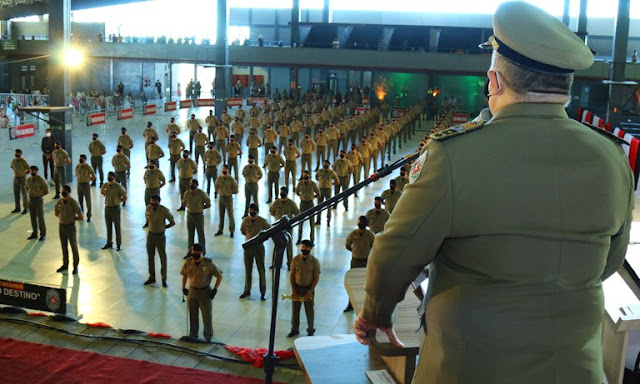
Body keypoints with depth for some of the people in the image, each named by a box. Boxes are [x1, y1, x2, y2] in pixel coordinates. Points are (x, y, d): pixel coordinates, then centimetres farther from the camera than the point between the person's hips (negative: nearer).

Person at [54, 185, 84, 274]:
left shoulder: (73, 203, -17)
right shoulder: (59, 202, -1)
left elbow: (81, 217, -17)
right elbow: (56, 213, 18)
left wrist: (71, 218, -9)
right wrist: (61, 216, 2)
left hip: (70, 227, -5)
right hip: (61, 226, 5)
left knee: (74, 247, 5)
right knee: (64, 247, 17)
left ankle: (75, 266, 17)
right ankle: (65, 264, 31)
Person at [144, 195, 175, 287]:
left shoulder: (164, 210, -17)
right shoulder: (148, 208, -6)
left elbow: (172, 223, -8)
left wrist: (163, 227, -5)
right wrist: (152, 226, 3)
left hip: (160, 236, -4)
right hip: (150, 235, 4)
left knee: (163, 258, 3)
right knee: (150, 257, 13)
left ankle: (164, 279, 14)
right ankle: (152, 277, 27)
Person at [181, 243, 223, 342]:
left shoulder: (209, 263, -18)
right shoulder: (188, 262, -9)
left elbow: (219, 276, -8)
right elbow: (184, 275, 9)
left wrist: (215, 289, -10)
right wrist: (183, 288, 7)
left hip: (205, 292, -3)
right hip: (192, 291, 3)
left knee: (207, 315, 6)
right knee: (193, 315, 14)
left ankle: (208, 336, 23)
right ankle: (193, 336, 31)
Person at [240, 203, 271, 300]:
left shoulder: (262, 221, -11)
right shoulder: (245, 221, -3)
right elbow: (242, 231, 14)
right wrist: (251, 235, 4)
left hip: (259, 246, -3)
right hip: (248, 246, 3)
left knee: (261, 270, 1)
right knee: (248, 270, 12)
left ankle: (263, 293, 9)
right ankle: (247, 291, 25)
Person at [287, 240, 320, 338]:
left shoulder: (315, 262, -10)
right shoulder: (295, 259, -5)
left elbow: (316, 278, -7)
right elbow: (291, 275, 0)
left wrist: (310, 292, -13)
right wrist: (293, 289, -5)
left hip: (308, 288, -2)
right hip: (297, 287, 2)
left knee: (309, 310, 6)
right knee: (295, 309, 9)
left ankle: (310, 330, 23)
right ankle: (294, 329, 25)